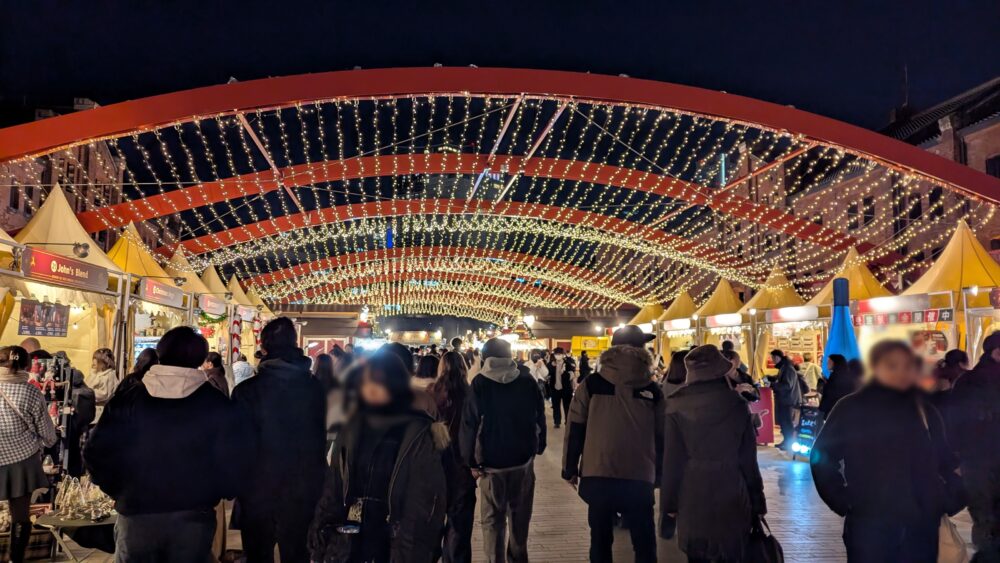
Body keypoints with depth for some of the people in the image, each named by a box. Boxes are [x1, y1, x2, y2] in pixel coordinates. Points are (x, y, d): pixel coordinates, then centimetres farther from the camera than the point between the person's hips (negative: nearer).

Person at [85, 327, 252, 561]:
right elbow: (235, 460, -11)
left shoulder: (126, 400, -3)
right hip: (193, 516, -1)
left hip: (136, 514, 1)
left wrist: (118, 490, 9)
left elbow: (96, 452, -5)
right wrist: (217, 493, 7)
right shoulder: (220, 405, -7)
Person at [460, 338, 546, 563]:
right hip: (523, 458, 3)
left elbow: (469, 424, -11)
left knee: (493, 518, 6)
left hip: (492, 460, -3)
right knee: (520, 515, 17)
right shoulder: (527, 381, -2)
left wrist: (471, 461, -5)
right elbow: (540, 417, 3)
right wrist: (538, 447, 15)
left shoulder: (480, 384, -9)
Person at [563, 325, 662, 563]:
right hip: (639, 479, 0)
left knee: (600, 540, 14)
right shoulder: (653, 390, -3)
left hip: (597, 476, 0)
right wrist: (660, 474, 15)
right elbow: (661, 436, 3)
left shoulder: (591, 385, -4)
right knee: (644, 543, 13)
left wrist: (570, 468, 9)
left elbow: (575, 429, -1)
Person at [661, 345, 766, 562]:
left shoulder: (677, 406, -7)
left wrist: (668, 503, 4)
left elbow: (672, 459, -4)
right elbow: (748, 457, 0)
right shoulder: (737, 404, -4)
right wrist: (757, 502, 9)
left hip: (693, 496, 0)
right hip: (731, 496, 0)